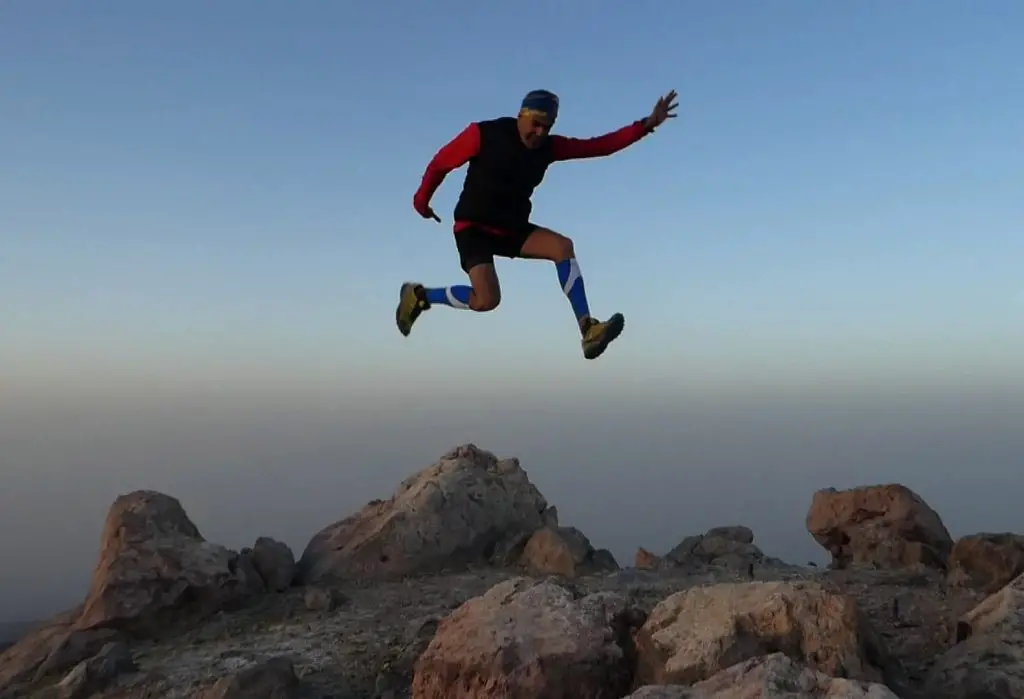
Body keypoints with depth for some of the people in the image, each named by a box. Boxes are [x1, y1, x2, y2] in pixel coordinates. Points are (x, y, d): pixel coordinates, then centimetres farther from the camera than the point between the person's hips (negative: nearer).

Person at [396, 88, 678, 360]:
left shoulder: (549, 146, -2)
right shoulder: (483, 134, -15)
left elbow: (599, 146, -6)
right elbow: (440, 162, -2)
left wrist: (646, 124, -13)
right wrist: (422, 199, 10)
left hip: (513, 228, 5)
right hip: (473, 228, -5)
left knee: (562, 246, -19)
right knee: (487, 300, -24)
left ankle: (587, 329, -21)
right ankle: (419, 295, 0)